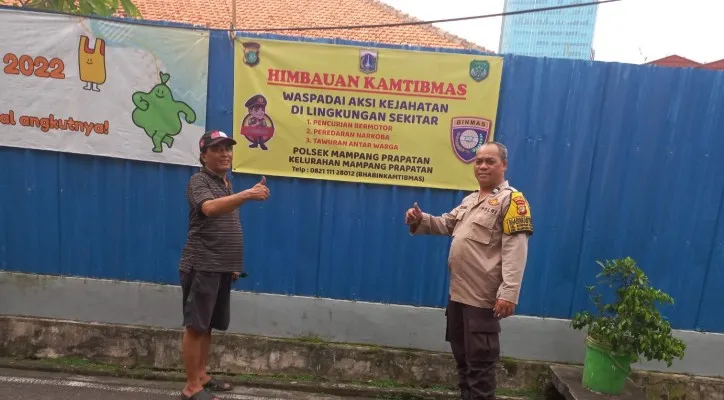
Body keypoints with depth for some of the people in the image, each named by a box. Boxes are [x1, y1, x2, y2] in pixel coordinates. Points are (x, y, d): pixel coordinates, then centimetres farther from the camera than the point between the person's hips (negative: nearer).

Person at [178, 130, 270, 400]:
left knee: (208, 326, 15)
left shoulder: (227, 185, 17)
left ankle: (202, 376, 26)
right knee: (195, 326, -2)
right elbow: (210, 208, -32)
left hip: (222, 267, 8)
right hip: (201, 266, -8)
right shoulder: (199, 181, -9)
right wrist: (247, 194, -44)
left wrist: (234, 263, 19)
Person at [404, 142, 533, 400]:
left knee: (479, 361, 4)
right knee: (462, 356, 21)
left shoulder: (511, 200, -11)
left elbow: (515, 250, -18)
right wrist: (420, 220, 2)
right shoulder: (470, 200, 14)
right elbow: (446, 224, 22)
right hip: (458, 292, 8)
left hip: (483, 298, -8)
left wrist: (508, 294, -24)